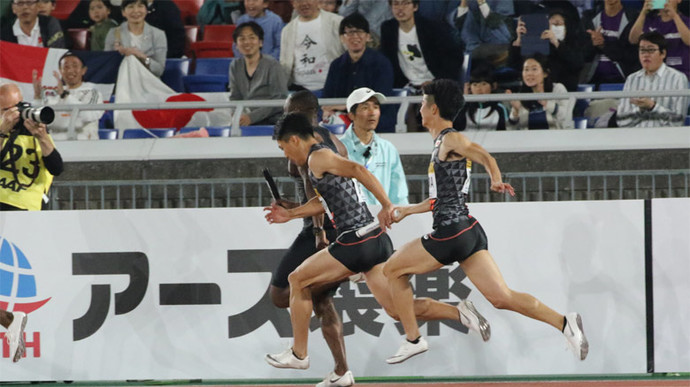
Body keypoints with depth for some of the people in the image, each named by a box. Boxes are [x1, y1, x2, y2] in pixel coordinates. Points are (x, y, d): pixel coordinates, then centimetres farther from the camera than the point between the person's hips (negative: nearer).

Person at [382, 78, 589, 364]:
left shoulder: (451, 140, -7)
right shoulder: (441, 143, 21)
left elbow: (485, 157, -27)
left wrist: (496, 180, -45)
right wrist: (409, 210, 39)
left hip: (452, 231, -9)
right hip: (468, 232, 9)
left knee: (394, 270, 8)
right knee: (501, 298, 0)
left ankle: (413, 339, 9)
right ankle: (564, 323, -13)